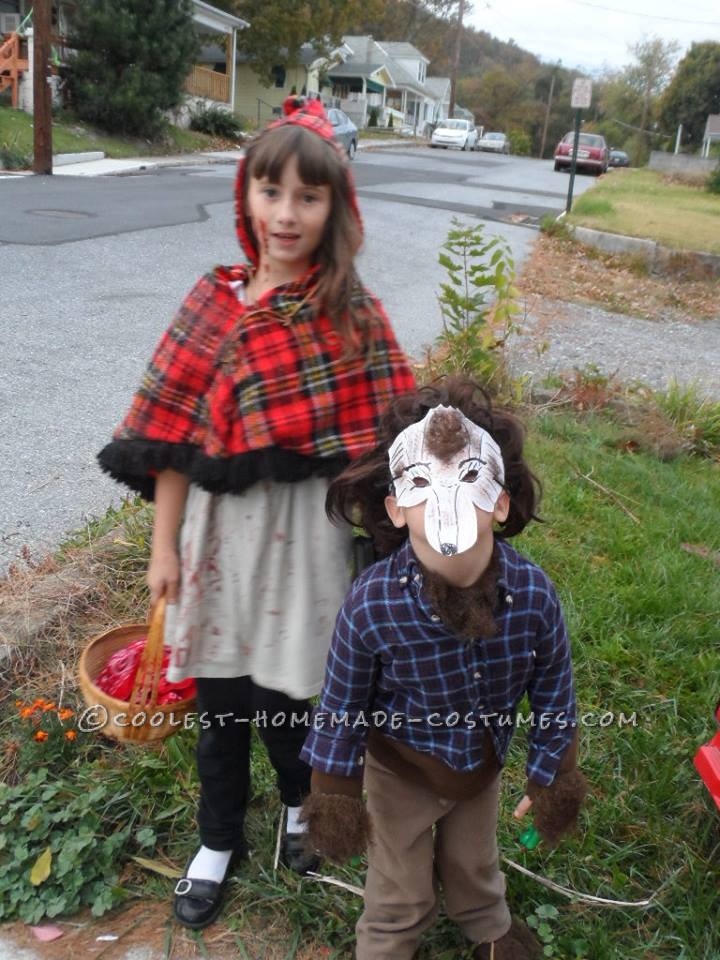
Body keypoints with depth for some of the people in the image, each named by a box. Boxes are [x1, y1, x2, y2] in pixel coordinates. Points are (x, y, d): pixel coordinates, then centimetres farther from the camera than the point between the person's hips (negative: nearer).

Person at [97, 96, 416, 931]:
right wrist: (164, 546, -1)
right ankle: (218, 839, 41)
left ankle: (301, 801, 47)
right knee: (219, 693, 16)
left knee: (284, 691, 13)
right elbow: (175, 432, -2)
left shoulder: (351, 314, -9)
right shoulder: (213, 304, -4)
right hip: (221, 526, 2)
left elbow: (379, 436, -7)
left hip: (306, 528, -2)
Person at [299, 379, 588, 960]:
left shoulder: (533, 593, -30)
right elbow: (342, 706, -17)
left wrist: (551, 778, 1)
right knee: (401, 893, 21)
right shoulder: (372, 604, -34)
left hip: (484, 761, 3)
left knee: (475, 862, 32)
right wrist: (334, 794, -6)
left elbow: (553, 692, -11)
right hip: (402, 768, -3)